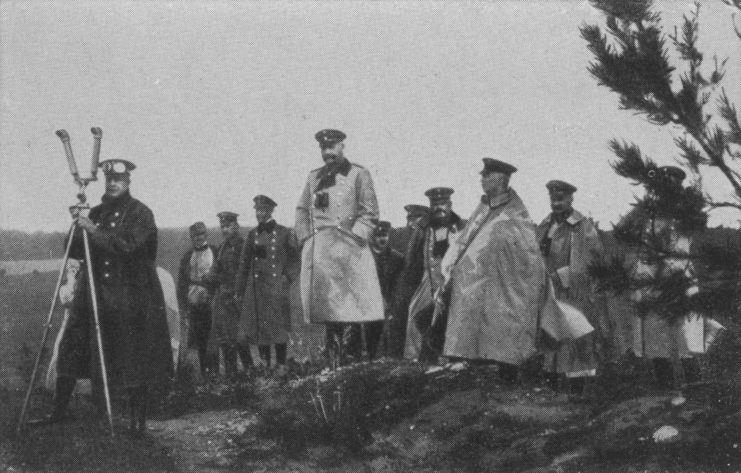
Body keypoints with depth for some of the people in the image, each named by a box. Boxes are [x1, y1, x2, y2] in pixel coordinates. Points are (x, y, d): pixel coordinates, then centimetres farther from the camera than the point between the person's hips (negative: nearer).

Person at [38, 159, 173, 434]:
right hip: (94, 295, 5)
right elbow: (74, 252, 12)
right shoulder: (96, 213, 12)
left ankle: (138, 418, 7)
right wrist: (78, 230, -7)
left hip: (131, 299, -5)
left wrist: (95, 231, -20)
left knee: (134, 358, -2)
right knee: (71, 349, 4)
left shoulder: (140, 214, -4)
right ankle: (59, 411, 14)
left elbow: (129, 246, -19)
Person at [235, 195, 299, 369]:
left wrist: (286, 278, -9)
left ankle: (281, 366, 2)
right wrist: (240, 290, 9)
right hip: (256, 287, 3)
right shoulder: (253, 234, 10)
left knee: (279, 328, -3)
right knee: (259, 328, 2)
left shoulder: (284, 233, 1)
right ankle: (265, 365, 10)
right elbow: (245, 263, 12)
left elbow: (294, 260, 4)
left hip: (276, 287, -3)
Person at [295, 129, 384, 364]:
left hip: (347, 252, -4)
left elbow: (370, 213, -1)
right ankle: (334, 359, 8)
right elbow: (301, 210, 20)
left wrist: (353, 237, -10)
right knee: (327, 310, 3)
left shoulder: (358, 174, 4)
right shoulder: (313, 177, 18)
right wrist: (305, 238, 7)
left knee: (351, 307, -9)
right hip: (318, 253, 4)